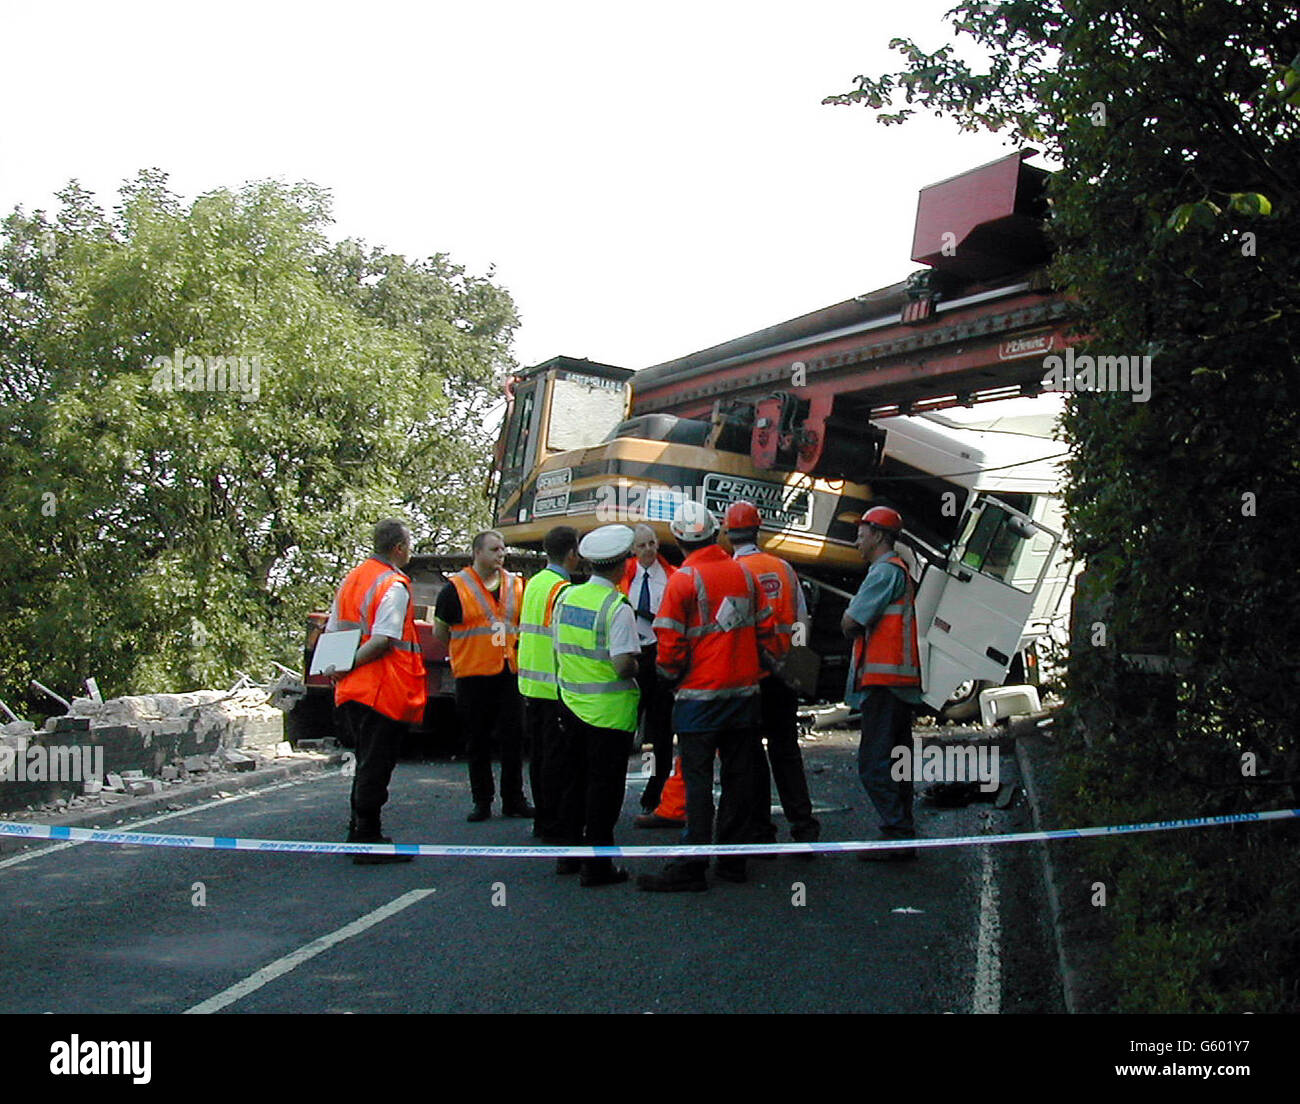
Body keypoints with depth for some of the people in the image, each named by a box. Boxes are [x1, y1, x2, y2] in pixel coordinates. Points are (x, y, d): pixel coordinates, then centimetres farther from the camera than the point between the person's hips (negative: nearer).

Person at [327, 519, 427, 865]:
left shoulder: (350, 580, 14)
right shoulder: (394, 586, -14)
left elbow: (332, 632, 15)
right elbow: (383, 640, -23)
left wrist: (339, 669, 10)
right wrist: (350, 665, -16)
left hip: (351, 692, 9)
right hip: (384, 691, -9)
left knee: (368, 764, 19)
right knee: (375, 767, -3)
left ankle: (359, 832, 27)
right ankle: (368, 841, 2)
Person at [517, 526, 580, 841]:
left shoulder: (533, 584, 11)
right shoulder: (563, 590, -16)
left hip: (531, 683, 8)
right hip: (555, 685, -8)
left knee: (538, 753, 14)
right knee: (556, 756, -2)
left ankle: (542, 818, 22)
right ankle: (552, 823, 3)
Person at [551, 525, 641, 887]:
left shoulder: (566, 597, 3)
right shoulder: (617, 607, -17)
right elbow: (623, 665, -22)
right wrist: (635, 669, -2)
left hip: (570, 703, 7)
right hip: (608, 708, -6)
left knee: (574, 780, 18)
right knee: (604, 786, 2)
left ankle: (568, 853, 27)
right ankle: (597, 865, 6)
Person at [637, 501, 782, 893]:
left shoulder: (683, 579, -10)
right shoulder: (743, 573, 5)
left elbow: (670, 644, -11)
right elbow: (766, 629, 9)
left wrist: (670, 673, 7)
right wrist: (769, 664, 23)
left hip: (700, 696, -5)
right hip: (745, 692, 5)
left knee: (697, 780, -3)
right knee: (739, 776, 10)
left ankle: (691, 867, -4)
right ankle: (733, 858, 16)